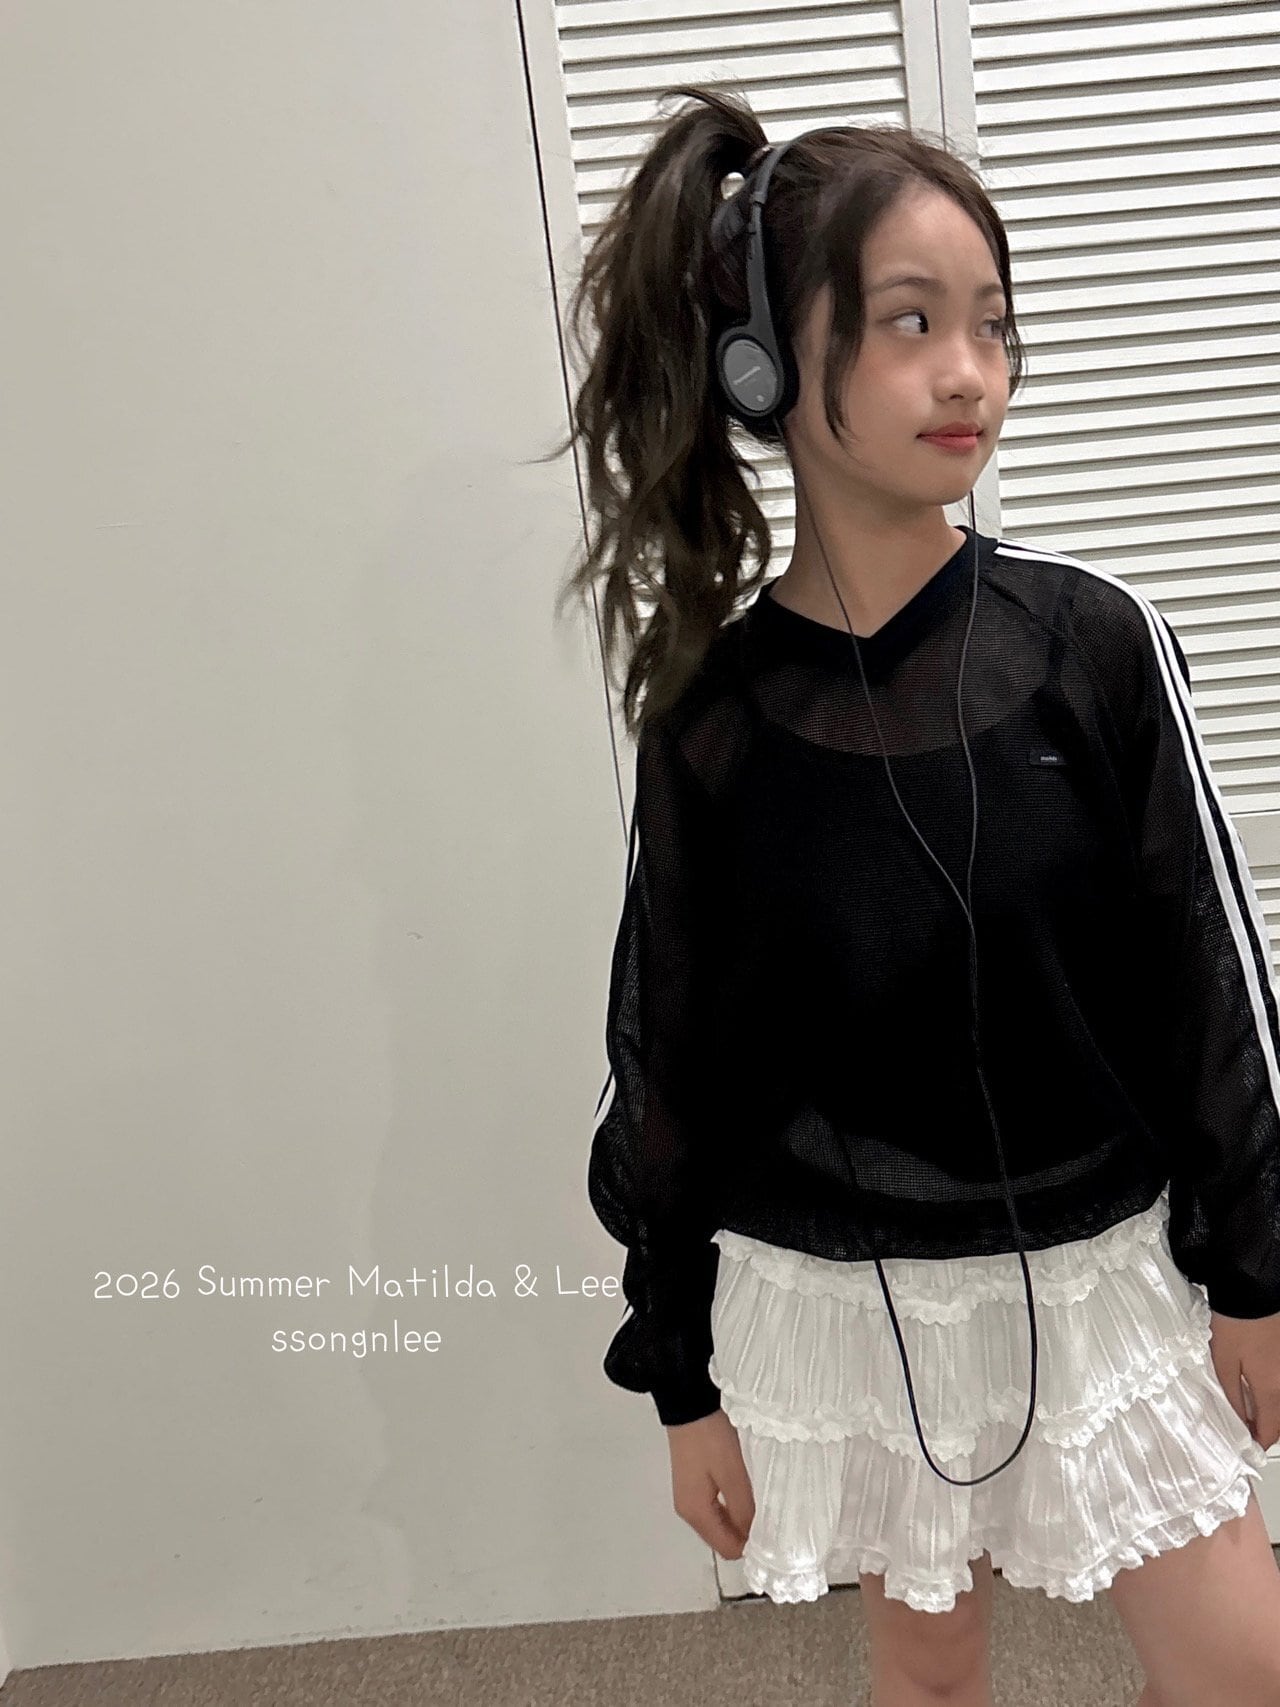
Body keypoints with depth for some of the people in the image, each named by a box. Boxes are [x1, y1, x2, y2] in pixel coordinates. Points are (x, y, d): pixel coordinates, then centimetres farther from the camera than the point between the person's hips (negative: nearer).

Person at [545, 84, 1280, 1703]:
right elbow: (668, 1067, -5)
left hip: (1100, 1266, 1)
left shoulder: (1092, 639, -12)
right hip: (843, 1296, 0)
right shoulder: (714, 716, -12)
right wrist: (685, 1379, 2)